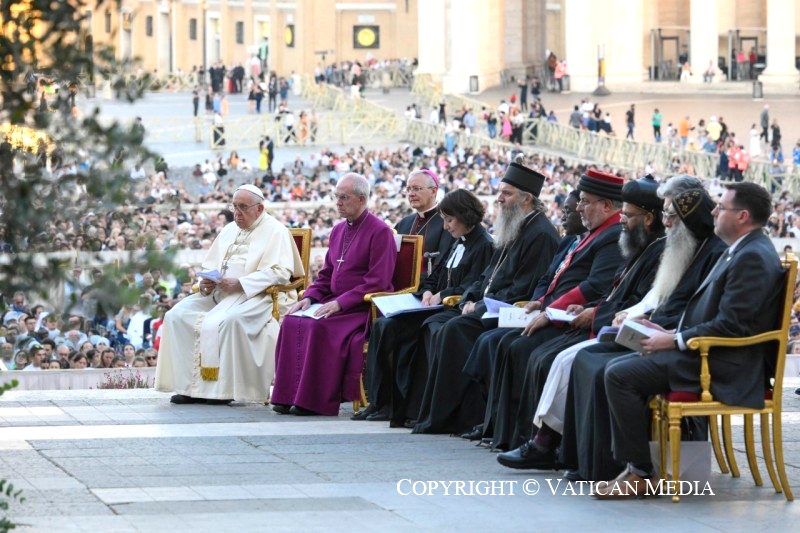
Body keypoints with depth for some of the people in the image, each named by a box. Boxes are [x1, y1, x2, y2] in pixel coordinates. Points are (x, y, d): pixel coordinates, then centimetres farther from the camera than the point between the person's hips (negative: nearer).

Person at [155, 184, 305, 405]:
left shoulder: (275, 231, 0)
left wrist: (239, 284, -22)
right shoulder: (229, 230, 23)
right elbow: (209, 265, 23)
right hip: (218, 292, 8)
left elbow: (281, 271, -13)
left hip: (254, 295, -8)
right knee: (176, 316, -13)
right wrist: (206, 283, -3)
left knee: (222, 322, -37)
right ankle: (189, 385, -16)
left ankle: (220, 389, -27)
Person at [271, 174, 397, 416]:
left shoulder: (380, 232, -9)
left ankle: (316, 400, -25)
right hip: (336, 303, 8)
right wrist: (309, 297, 4)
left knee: (320, 327, -30)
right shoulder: (339, 230, 17)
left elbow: (378, 283, -15)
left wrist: (340, 303, -20)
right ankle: (289, 395, -17)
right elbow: (326, 275, 23)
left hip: (364, 309, -8)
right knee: (292, 322, -14)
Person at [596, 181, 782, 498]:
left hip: (725, 368, -11)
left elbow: (731, 325, -22)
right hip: (708, 355, 11)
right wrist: (671, 333, 9)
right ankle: (632, 466, 1)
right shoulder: (740, 252, 19)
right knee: (620, 370, 6)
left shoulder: (753, 258, -16)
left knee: (620, 376, -18)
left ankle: (640, 474, -12)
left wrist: (674, 341, -15)